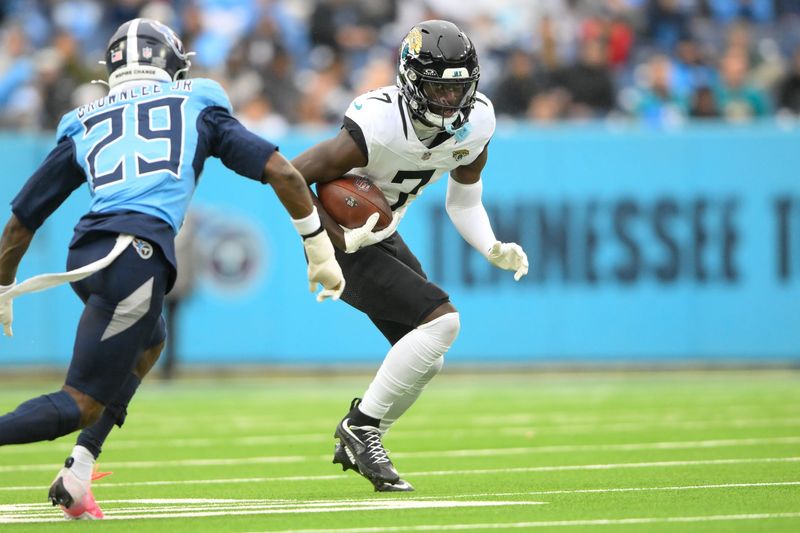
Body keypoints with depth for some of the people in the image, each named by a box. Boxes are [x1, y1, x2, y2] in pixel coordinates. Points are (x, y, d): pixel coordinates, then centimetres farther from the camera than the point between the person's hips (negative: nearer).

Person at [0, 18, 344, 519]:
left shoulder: (84, 126, 25)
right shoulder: (197, 106, 20)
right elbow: (281, 172, 12)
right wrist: (321, 254, 19)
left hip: (85, 253, 4)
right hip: (138, 253, -4)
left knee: (148, 341, 32)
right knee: (80, 405, -1)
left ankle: (77, 475, 18)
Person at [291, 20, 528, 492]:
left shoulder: (477, 121, -9)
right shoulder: (380, 126, -32)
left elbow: (463, 198, 7)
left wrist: (495, 250, -10)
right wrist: (341, 240, -30)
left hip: (383, 237, 9)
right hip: (345, 245, -9)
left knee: (427, 360, 11)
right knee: (442, 321, -19)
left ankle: (358, 443, 26)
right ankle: (362, 426, -9)